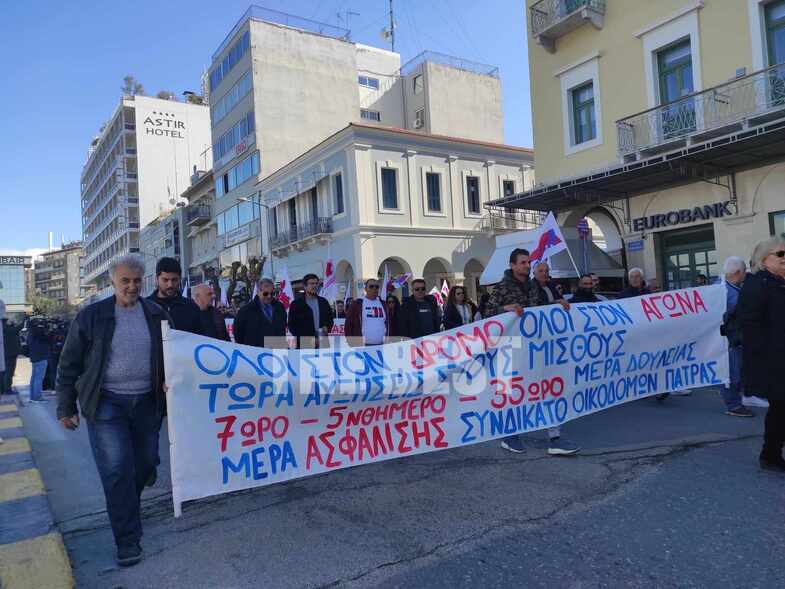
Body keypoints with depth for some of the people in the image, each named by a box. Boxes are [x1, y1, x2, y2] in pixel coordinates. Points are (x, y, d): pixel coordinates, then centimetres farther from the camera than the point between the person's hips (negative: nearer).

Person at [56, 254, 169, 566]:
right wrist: (66, 407, 2)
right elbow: (70, 363, 2)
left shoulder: (158, 315, 3)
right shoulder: (91, 316, -4)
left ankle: (124, 508, 42)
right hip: (106, 404, -3)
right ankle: (128, 540, 5)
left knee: (145, 463, 14)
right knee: (117, 470, -6)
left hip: (147, 402, 3)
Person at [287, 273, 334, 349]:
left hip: (323, 345, 4)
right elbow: (292, 326, 0)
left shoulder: (323, 302, 15)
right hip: (304, 346, -3)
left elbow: (330, 319, 22)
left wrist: (327, 327, -2)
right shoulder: (296, 304, 3)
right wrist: (309, 340, -11)